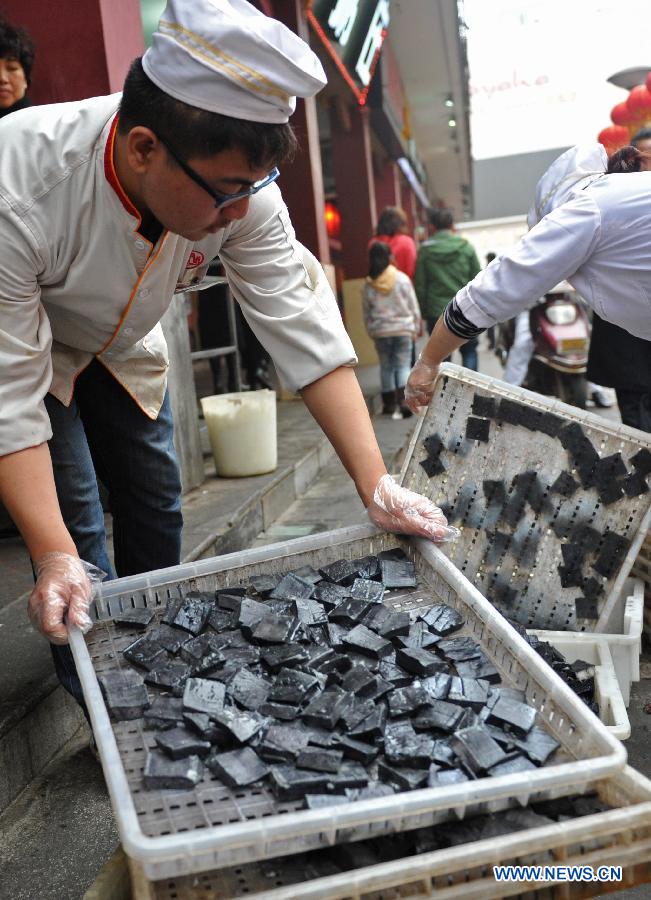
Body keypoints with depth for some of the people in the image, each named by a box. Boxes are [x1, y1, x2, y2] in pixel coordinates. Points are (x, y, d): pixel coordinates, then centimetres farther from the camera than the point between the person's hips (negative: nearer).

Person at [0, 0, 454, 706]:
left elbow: (303, 327, -28)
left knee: (156, 506, 8)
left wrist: (376, 487, -33)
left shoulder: (237, 184, -29)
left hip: (121, 347, 4)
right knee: (74, 527, -10)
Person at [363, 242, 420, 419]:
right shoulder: (402, 279, -5)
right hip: (403, 329, -1)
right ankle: (403, 401, -14)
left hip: (380, 332, 2)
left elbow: (367, 312, 2)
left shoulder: (369, 285, -2)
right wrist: (415, 328, 9)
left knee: (386, 366, 11)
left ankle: (389, 404, 15)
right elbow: (413, 306, 0)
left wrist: (371, 331, 12)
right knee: (403, 365, 1)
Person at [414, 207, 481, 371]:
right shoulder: (466, 247, 0)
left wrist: (423, 312, 7)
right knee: (469, 351, 11)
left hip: (436, 313, 0)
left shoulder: (425, 250, -1)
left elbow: (420, 285, -1)